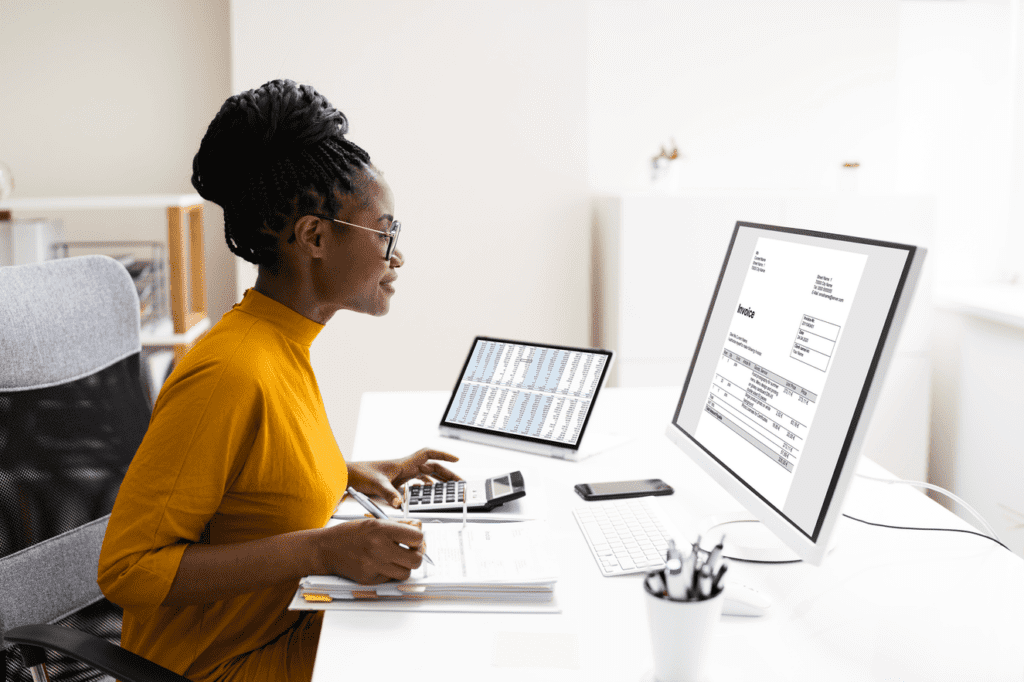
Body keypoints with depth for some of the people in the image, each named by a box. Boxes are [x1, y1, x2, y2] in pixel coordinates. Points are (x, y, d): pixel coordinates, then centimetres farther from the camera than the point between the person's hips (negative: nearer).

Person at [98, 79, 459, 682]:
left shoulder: (287, 343, 3)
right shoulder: (231, 371, -25)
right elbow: (127, 568, -24)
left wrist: (353, 473, 6)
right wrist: (321, 550, -29)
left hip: (290, 628, 8)